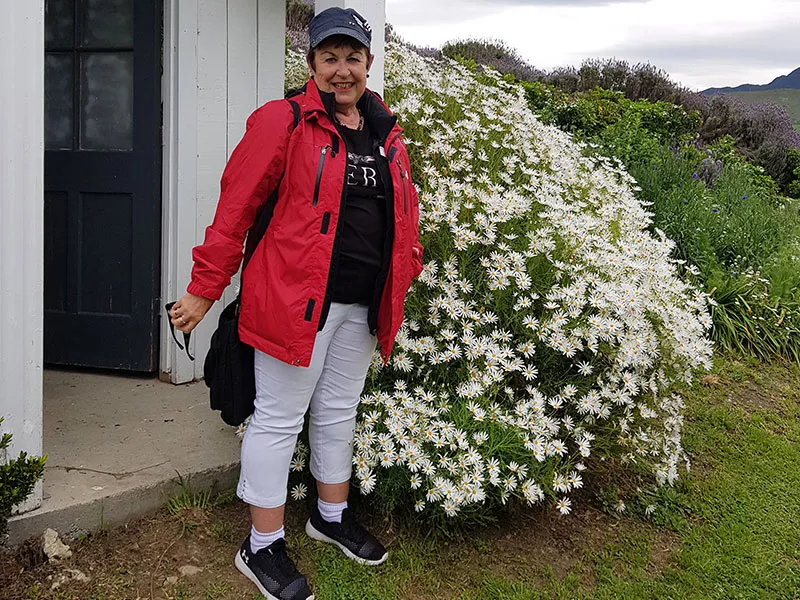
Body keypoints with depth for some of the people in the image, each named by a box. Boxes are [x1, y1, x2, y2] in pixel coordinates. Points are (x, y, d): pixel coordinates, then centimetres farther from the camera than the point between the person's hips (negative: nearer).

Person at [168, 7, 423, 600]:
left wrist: (408, 267, 16)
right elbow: (237, 205, -11)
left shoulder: (386, 132, 11)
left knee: (339, 410, 20)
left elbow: (403, 207, 21)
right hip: (296, 298, -6)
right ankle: (262, 547, 16)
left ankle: (332, 514, 39)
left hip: (362, 304, 7)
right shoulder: (285, 121, -9)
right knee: (280, 418, 3)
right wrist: (204, 288, -11)